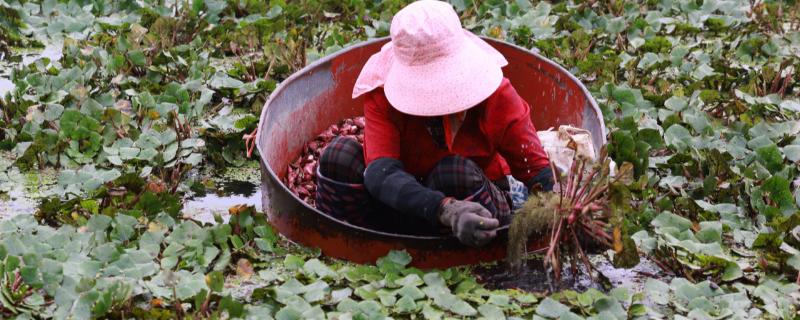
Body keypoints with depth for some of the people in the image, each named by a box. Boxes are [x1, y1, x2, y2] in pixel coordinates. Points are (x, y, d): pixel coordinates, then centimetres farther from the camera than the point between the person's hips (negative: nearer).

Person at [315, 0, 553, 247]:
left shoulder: (496, 94, -17)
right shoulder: (381, 94, -20)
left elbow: (537, 170, -15)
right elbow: (380, 172, -36)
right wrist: (446, 210, -53)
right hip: (406, 206, 1)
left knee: (457, 172, -36)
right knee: (340, 155, -24)